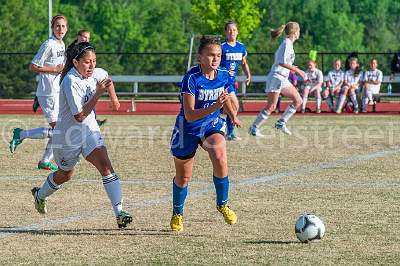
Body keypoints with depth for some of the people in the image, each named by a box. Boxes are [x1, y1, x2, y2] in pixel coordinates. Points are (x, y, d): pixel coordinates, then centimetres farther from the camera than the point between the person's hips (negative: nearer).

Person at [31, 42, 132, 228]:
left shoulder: (89, 76, 0)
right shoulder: (71, 82, -25)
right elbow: (79, 116, -30)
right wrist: (97, 93, -34)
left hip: (89, 130, 5)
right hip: (68, 136, -5)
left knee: (105, 166, -17)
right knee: (65, 174, 18)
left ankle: (119, 213, -24)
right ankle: (40, 195, 50)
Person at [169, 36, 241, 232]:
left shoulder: (224, 75, -10)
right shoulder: (191, 78, -26)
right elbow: (189, 115, -30)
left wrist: (233, 116, -7)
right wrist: (214, 107, -43)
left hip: (211, 124, 3)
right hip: (188, 128, -3)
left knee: (220, 159, -28)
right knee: (183, 178, 12)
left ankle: (222, 204, -7)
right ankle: (177, 214, 40)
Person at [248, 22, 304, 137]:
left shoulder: (288, 43, 15)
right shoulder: (286, 43, -14)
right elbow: (282, 62, -22)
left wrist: (292, 68, 18)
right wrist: (296, 70, -18)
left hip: (283, 79, 10)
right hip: (276, 77, -10)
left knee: (298, 101, 6)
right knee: (271, 106, -8)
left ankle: (281, 123, 9)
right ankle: (254, 128, -1)